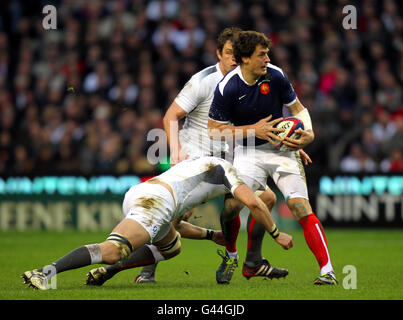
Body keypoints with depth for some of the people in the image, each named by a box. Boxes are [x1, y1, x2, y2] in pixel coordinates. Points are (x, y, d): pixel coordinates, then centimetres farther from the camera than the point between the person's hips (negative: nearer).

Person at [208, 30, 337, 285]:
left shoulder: (276, 76, -9)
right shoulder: (227, 88, -14)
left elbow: (298, 108, 3)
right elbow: (215, 130, -7)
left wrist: (308, 133, -17)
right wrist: (253, 130, -17)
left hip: (281, 149, 0)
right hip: (248, 154, 0)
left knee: (301, 207, -15)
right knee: (232, 204, -15)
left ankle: (327, 270, -14)